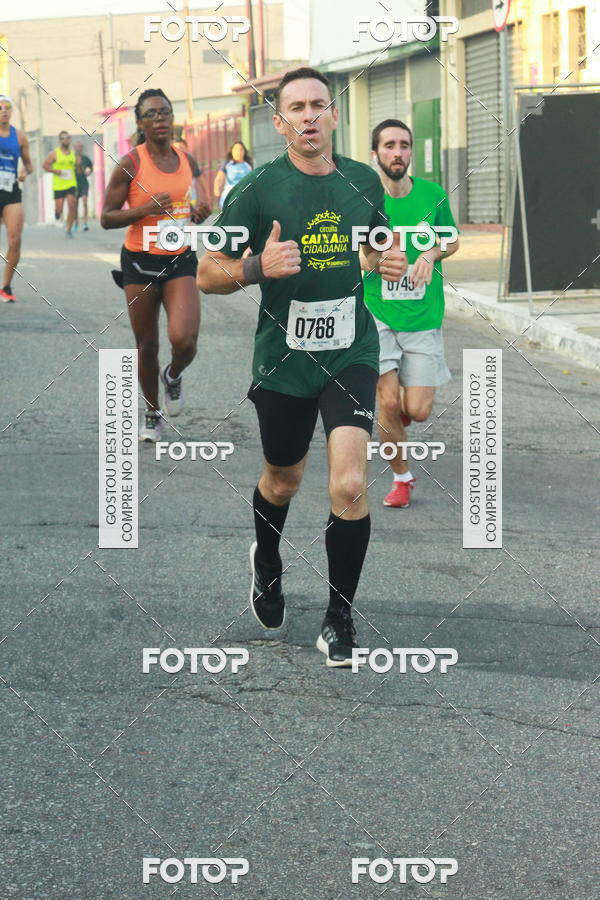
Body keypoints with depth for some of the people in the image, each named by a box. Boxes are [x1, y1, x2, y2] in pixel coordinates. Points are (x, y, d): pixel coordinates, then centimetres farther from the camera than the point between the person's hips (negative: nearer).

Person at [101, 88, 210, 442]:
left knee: (184, 340, -17)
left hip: (181, 261, 2)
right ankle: (153, 414, 30)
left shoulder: (188, 160, 5)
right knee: (147, 345, 7)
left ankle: (173, 376, 19)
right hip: (141, 262, -2)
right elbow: (107, 217, -8)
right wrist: (146, 209, -22)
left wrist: (199, 214, -1)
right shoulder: (131, 163, -8)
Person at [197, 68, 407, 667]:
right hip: (283, 358, -1)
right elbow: (207, 275, -6)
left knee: (349, 486, -15)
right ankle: (266, 565, 52)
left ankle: (339, 620, 0)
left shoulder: (364, 182, 2)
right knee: (282, 481, 18)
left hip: (350, 352, 1)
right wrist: (257, 267, -25)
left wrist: (388, 262, -1)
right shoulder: (257, 190, -8)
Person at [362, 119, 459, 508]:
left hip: (423, 316, 1)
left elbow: (452, 240, 15)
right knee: (389, 404, -9)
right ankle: (402, 478, 13)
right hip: (376, 313, -1)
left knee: (417, 412, -4)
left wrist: (431, 254, -7)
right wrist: (372, 261, -19)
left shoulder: (433, 194, -2)